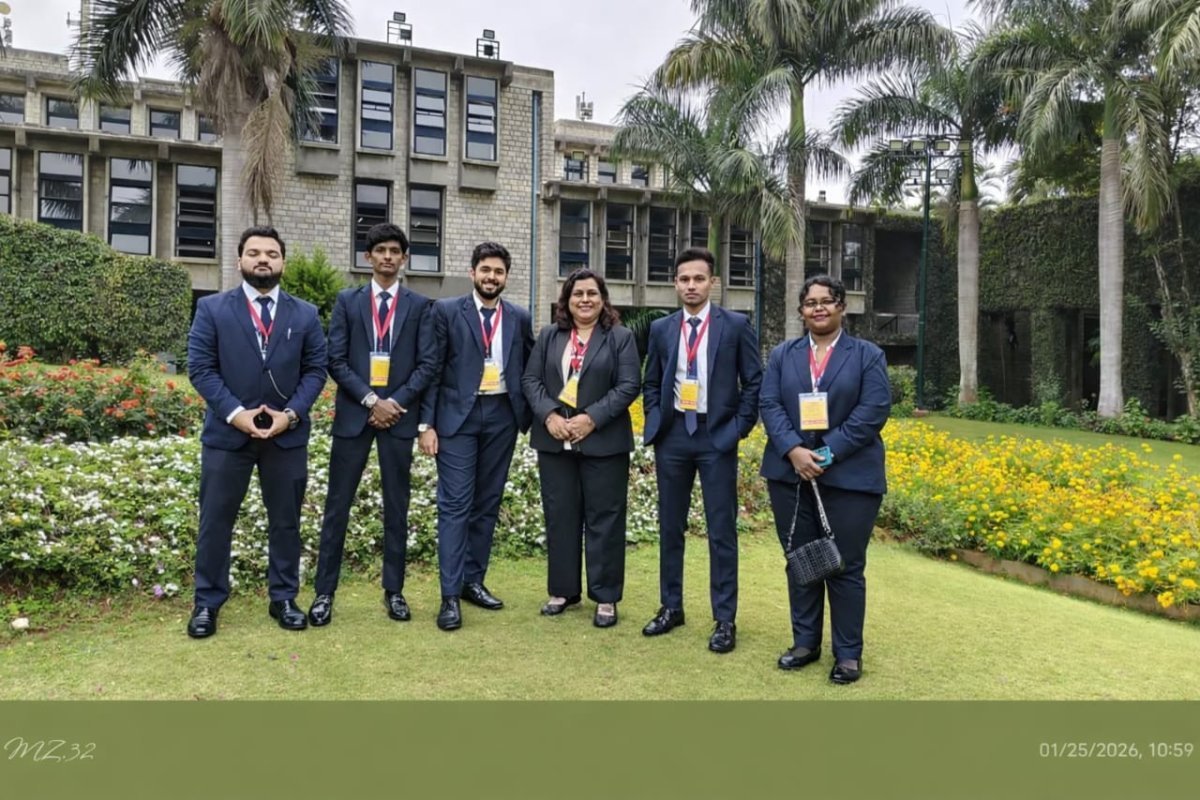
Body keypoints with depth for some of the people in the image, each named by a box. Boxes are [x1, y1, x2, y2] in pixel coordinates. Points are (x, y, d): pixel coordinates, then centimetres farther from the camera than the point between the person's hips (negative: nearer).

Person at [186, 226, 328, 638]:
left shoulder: (305, 314, 6)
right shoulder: (212, 308, 2)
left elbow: (316, 370, 3)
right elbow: (200, 367, -4)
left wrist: (291, 413, -11)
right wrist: (235, 413, -15)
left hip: (287, 434, 2)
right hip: (227, 431, -1)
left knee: (286, 520, 10)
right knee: (215, 520, 6)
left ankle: (283, 598, 23)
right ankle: (207, 603, 20)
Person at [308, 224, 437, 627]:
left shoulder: (420, 305, 6)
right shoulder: (347, 300, 7)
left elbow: (427, 364, 1)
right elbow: (335, 360, 0)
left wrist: (396, 402, -10)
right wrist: (370, 400, -10)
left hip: (398, 414, 0)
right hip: (353, 414, 0)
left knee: (396, 507, 6)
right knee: (337, 506, 2)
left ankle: (394, 591, 16)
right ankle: (324, 593, 11)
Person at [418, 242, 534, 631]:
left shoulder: (519, 318, 9)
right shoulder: (446, 310, 0)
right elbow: (432, 369, -3)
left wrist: (529, 417, 5)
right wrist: (426, 424, -8)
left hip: (501, 416, 4)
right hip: (458, 415, -3)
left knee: (488, 503, 9)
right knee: (455, 504, -5)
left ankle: (474, 581, 21)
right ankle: (450, 595, -1)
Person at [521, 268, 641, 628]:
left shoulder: (621, 337, 2)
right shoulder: (549, 336, 11)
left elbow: (629, 385, -7)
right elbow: (531, 379, 6)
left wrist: (592, 418, -16)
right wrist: (549, 415, -11)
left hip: (603, 441, -3)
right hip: (554, 440, 3)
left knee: (603, 518, 2)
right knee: (559, 516, 10)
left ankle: (606, 597, 13)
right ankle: (563, 590, 23)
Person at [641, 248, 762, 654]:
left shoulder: (736, 325, -1)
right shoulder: (661, 329, 8)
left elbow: (754, 382, -1)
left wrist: (739, 429, -7)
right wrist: (655, 422, 3)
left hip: (717, 436, -3)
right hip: (672, 435, 3)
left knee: (722, 531, 1)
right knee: (670, 526, 10)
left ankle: (724, 620, 11)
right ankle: (671, 607, 23)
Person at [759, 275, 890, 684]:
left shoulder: (868, 355, 3)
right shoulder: (782, 355, 10)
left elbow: (873, 412, -8)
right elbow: (770, 405, -1)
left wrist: (828, 453, -17)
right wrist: (793, 450, -17)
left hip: (849, 476, -3)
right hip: (790, 474, 3)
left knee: (846, 566, 3)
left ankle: (848, 653, 17)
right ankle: (805, 642, 25)